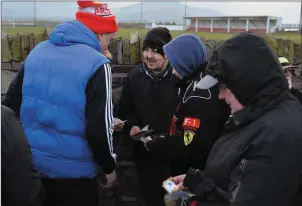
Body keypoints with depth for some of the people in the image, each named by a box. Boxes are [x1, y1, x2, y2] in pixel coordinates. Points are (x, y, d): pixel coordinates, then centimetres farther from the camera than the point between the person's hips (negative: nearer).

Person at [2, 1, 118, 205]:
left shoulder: (38, 51, 4)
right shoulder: (97, 64, -16)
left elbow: (10, 105, 8)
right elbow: (99, 128, -21)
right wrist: (109, 166, -3)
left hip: (29, 164, 6)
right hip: (73, 172, -6)